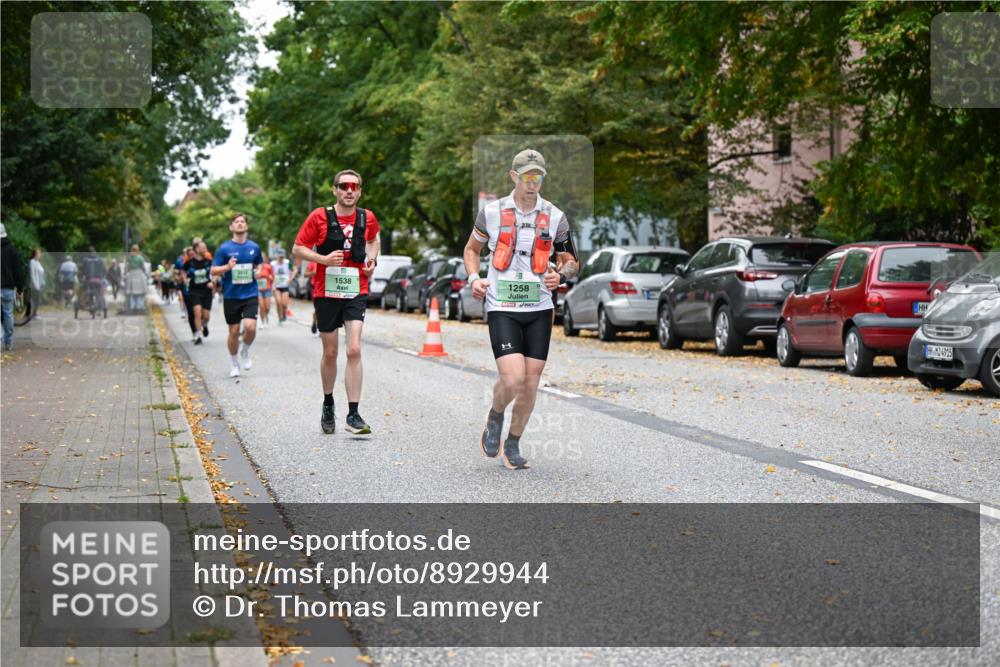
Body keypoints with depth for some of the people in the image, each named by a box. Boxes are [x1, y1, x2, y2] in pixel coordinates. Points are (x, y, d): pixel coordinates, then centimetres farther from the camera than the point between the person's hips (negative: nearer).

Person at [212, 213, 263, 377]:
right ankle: (234, 364, 24)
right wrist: (227, 267, -20)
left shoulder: (254, 247, 4)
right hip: (231, 296, -1)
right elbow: (213, 271, -3)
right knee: (234, 332, 4)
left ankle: (245, 351, 13)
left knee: (250, 327, -18)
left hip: (250, 295, 1)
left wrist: (257, 272, 1)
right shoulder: (224, 248, -3)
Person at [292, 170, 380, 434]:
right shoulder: (320, 217, -6)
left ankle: (353, 414, -12)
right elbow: (298, 249, -2)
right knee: (330, 353, 9)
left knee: (354, 350, -13)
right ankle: (328, 405, 31)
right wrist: (324, 259, -18)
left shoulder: (367, 218, 3)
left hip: (356, 293, 1)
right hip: (326, 293, -1)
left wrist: (372, 259, 6)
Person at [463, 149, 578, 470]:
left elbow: (570, 260, 14)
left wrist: (561, 275, -9)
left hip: (539, 310, 2)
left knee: (530, 384, 2)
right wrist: (474, 278, -2)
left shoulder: (555, 217, 5)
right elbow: (472, 249, 16)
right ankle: (495, 417, 16)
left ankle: (513, 445, 22)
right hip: (501, 308, -2)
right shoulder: (492, 212, 2)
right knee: (512, 379, -17)